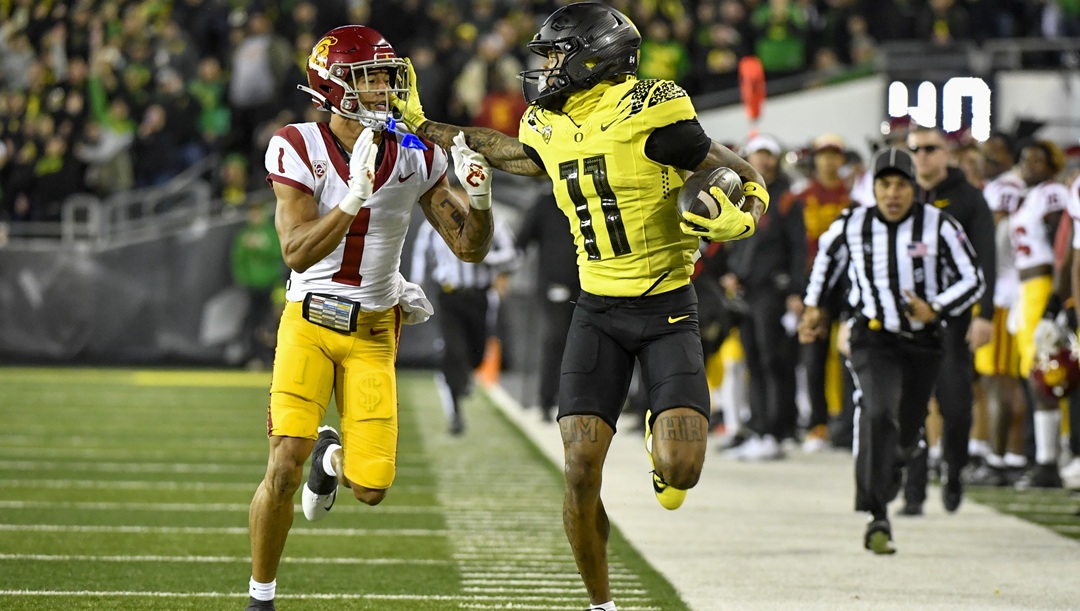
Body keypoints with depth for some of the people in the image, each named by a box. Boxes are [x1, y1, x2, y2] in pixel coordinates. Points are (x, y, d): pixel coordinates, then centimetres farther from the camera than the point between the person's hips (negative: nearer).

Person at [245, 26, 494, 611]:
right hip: (310, 322, -3)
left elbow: (470, 248, 2)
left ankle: (332, 457, 35)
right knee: (284, 466, -17)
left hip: (373, 332, 3)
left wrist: (478, 199, -19)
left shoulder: (416, 156, -3)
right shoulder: (298, 148, -13)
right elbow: (297, 253, -22)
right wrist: (354, 196, -34)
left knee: (371, 489, -3)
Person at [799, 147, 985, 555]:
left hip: (923, 342, 2)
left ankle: (882, 480, 48)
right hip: (874, 337, -2)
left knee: (905, 436, 12)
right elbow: (827, 253, 22)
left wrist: (936, 310, -18)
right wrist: (813, 304, 26)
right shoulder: (852, 225, -2)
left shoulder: (939, 226, -8)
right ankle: (877, 519, -29)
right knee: (879, 414, -26)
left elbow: (973, 281, -2)